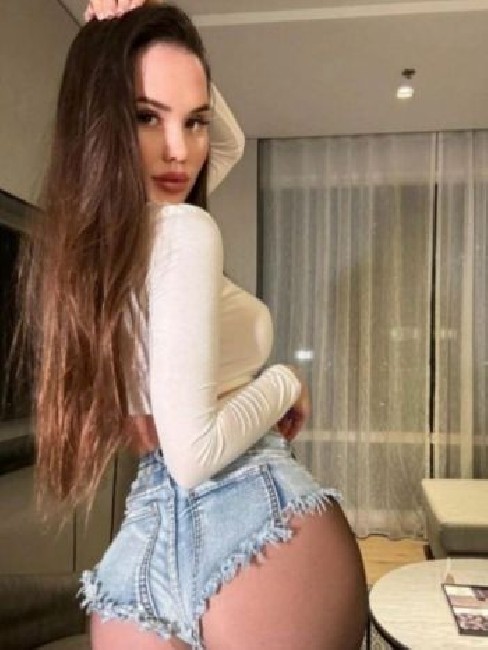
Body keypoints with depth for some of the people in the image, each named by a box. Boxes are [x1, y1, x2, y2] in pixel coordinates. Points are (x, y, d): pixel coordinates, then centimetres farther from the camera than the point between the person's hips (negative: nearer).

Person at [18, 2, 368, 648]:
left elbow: (230, 143, 21)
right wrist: (285, 382, -7)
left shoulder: (77, 236, 9)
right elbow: (194, 454, -24)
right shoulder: (183, 232, -18)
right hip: (262, 524, -6)